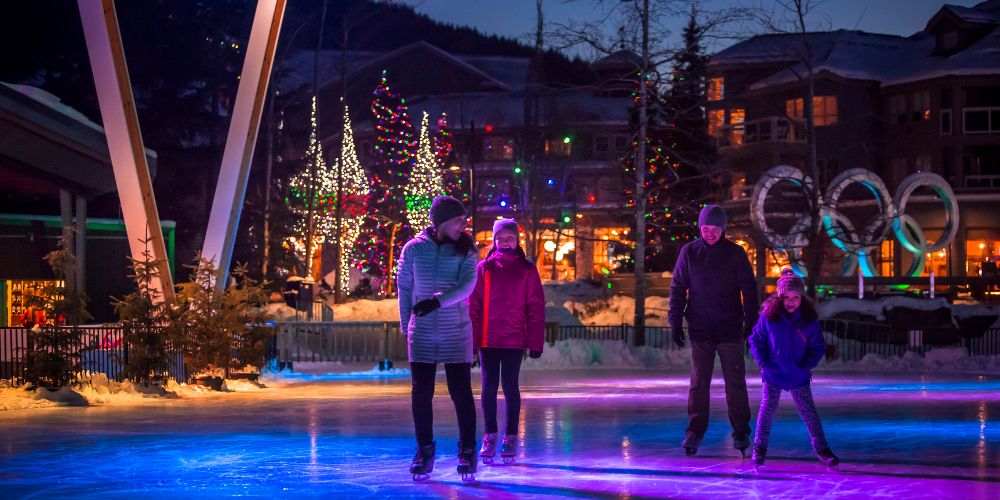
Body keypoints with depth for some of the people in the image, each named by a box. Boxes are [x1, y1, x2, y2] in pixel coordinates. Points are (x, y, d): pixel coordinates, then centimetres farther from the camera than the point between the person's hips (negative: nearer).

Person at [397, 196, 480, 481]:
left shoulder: (465, 251, 1)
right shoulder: (414, 249, 1)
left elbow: (467, 285, -13)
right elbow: (404, 288, 9)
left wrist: (439, 300, -26)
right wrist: (406, 326, 10)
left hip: (456, 332, -1)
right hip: (421, 333, 1)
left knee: (461, 393, -1)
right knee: (421, 395, 3)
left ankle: (467, 451, 8)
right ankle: (424, 451, 14)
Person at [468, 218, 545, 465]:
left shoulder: (527, 269, 4)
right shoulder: (483, 268, 5)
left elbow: (536, 306, 3)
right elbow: (473, 305, 4)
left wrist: (535, 342, -2)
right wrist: (471, 338, -3)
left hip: (514, 340, -1)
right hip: (487, 339, 1)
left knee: (510, 386, 0)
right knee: (489, 386, 3)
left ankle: (510, 437, 9)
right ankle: (490, 436, 11)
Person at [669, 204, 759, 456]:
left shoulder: (735, 253, -1)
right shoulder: (688, 252, 2)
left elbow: (749, 289, 2)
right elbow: (678, 289, 7)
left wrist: (751, 323, -3)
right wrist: (675, 322, 2)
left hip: (730, 330, -1)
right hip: (700, 330, 1)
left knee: (735, 383, 2)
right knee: (698, 382, -1)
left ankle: (741, 433, 10)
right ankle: (694, 432, 4)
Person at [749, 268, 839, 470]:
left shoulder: (809, 319, -7)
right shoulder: (768, 316, -10)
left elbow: (818, 347, 4)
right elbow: (756, 340, 1)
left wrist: (808, 365, -7)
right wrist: (763, 362, -7)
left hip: (799, 375, 1)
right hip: (773, 374, -1)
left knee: (808, 411, 5)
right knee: (768, 408, 2)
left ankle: (821, 448, 13)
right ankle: (759, 447, 15)